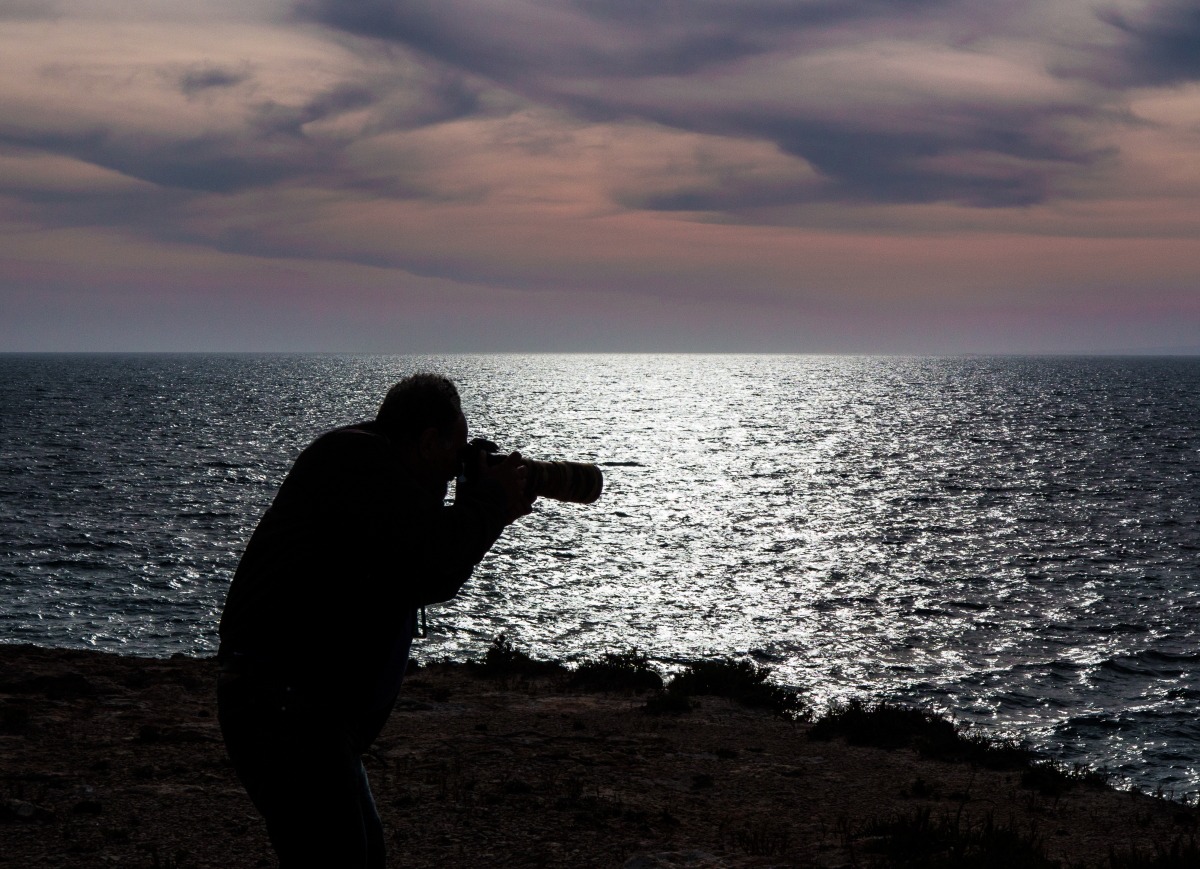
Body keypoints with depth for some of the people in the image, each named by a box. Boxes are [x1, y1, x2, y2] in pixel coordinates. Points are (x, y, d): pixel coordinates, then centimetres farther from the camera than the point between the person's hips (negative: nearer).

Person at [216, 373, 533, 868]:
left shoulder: (373, 466, 19)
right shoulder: (355, 458, -13)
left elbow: (430, 584, 27)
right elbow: (439, 560, -25)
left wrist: (489, 515, 15)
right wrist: (490, 497, -7)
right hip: (283, 707, -11)